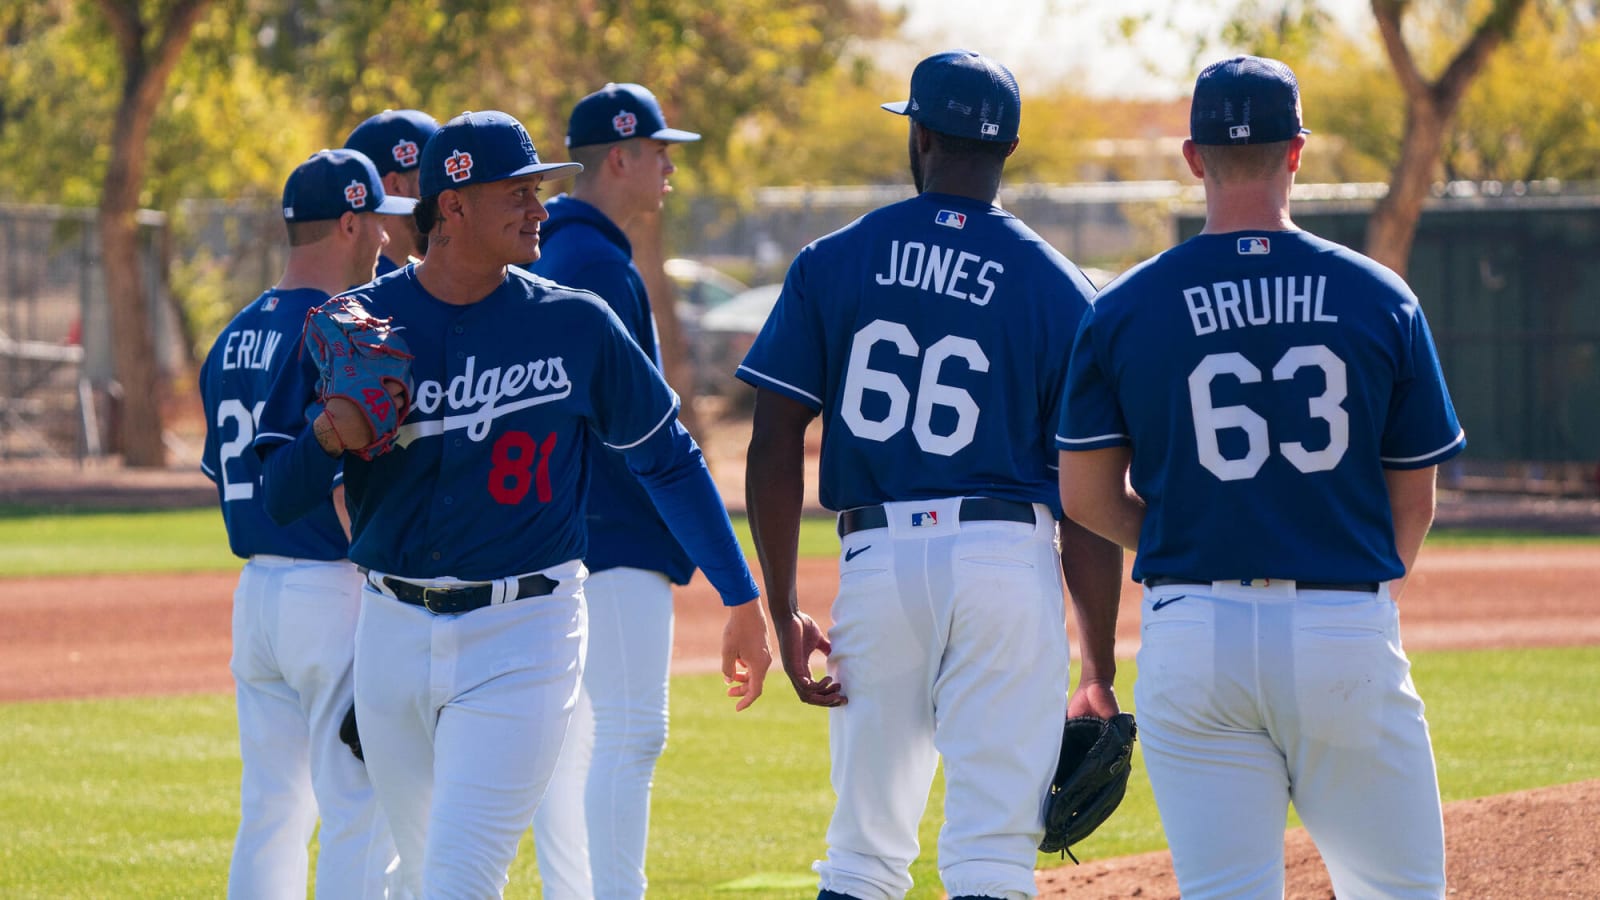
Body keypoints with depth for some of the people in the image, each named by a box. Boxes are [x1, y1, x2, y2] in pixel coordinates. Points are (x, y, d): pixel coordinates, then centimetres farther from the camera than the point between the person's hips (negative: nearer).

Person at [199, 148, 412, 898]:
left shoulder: (235, 337, 12)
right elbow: (351, 490, -18)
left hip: (256, 585, 9)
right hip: (332, 590, -9)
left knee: (270, 809, 12)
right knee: (359, 812, -5)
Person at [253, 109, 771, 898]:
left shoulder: (575, 326, -2)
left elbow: (669, 460, 8)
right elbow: (278, 498, 1)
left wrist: (743, 604, 10)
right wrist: (329, 433, -21)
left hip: (522, 635, -3)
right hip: (394, 632, 3)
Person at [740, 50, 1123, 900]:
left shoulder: (832, 262, 5)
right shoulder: (1059, 289, 1)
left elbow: (774, 445, 0)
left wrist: (783, 612, 6)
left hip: (877, 563, 2)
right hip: (1007, 566, -2)